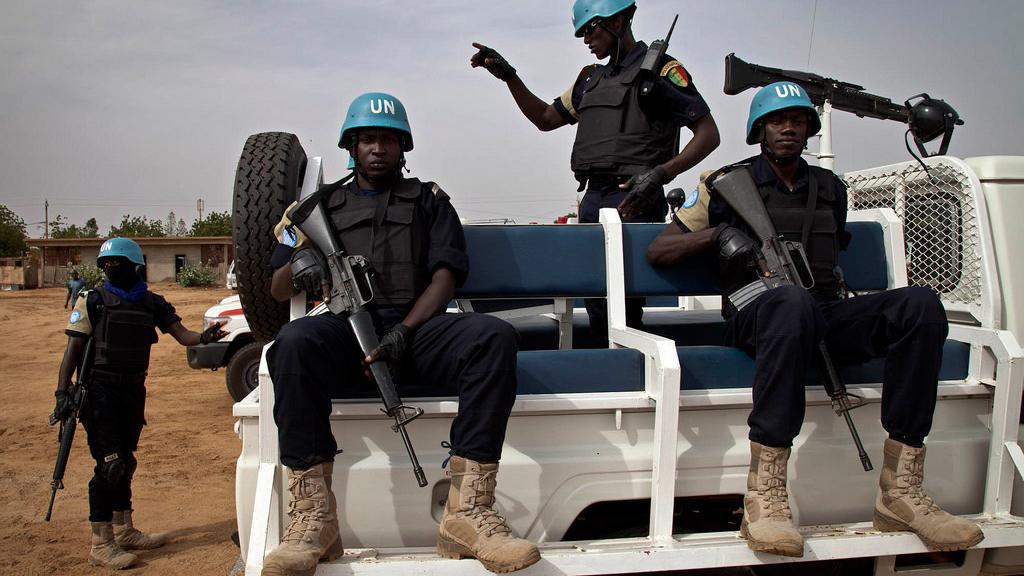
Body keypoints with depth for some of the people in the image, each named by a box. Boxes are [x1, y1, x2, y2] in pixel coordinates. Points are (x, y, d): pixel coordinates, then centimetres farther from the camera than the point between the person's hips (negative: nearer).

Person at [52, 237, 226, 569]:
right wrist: (62, 392, -14)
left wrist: (204, 337, -27)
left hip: (133, 391, 5)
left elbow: (181, 335, -4)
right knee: (108, 465, -9)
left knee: (125, 463, 15)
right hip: (100, 391, -5)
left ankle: (124, 531, 28)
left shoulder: (153, 304, 7)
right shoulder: (93, 302, -3)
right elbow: (73, 349, -5)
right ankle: (100, 545, -1)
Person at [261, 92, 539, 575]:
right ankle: (313, 518, -34)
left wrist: (404, 332, -13)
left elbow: (445, 276, 6)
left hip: (416, 329, 0)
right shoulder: (322, 204, 23)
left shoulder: (429, 201, 21)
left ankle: (467, 511, -35)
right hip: (346, 331, 0)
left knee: (493, 336, -31)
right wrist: (297, 268, -9)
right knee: (295, 342, -35)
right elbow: (277, 290, 18)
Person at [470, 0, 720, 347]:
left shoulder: (660, 71, -1)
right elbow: (545, 118, 29)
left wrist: (660, 173, -19)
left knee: (622, 304, -12)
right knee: (596, 302, 7)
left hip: (632, 201, -7)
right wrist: (508, 75, 18)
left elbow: (708, 134, -5)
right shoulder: (591, 79, 22)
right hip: (593, 200, 7)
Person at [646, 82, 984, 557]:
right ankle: (764, 494, -44)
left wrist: (837, 287, 15)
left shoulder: (830, 189, 25)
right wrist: (718, 234, -4)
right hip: (759, 314, -4)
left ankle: (900, 490, -27)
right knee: (795, 303, -41)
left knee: (920, 303, -24)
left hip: (827, 314, 5)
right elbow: (657, 251, 11)